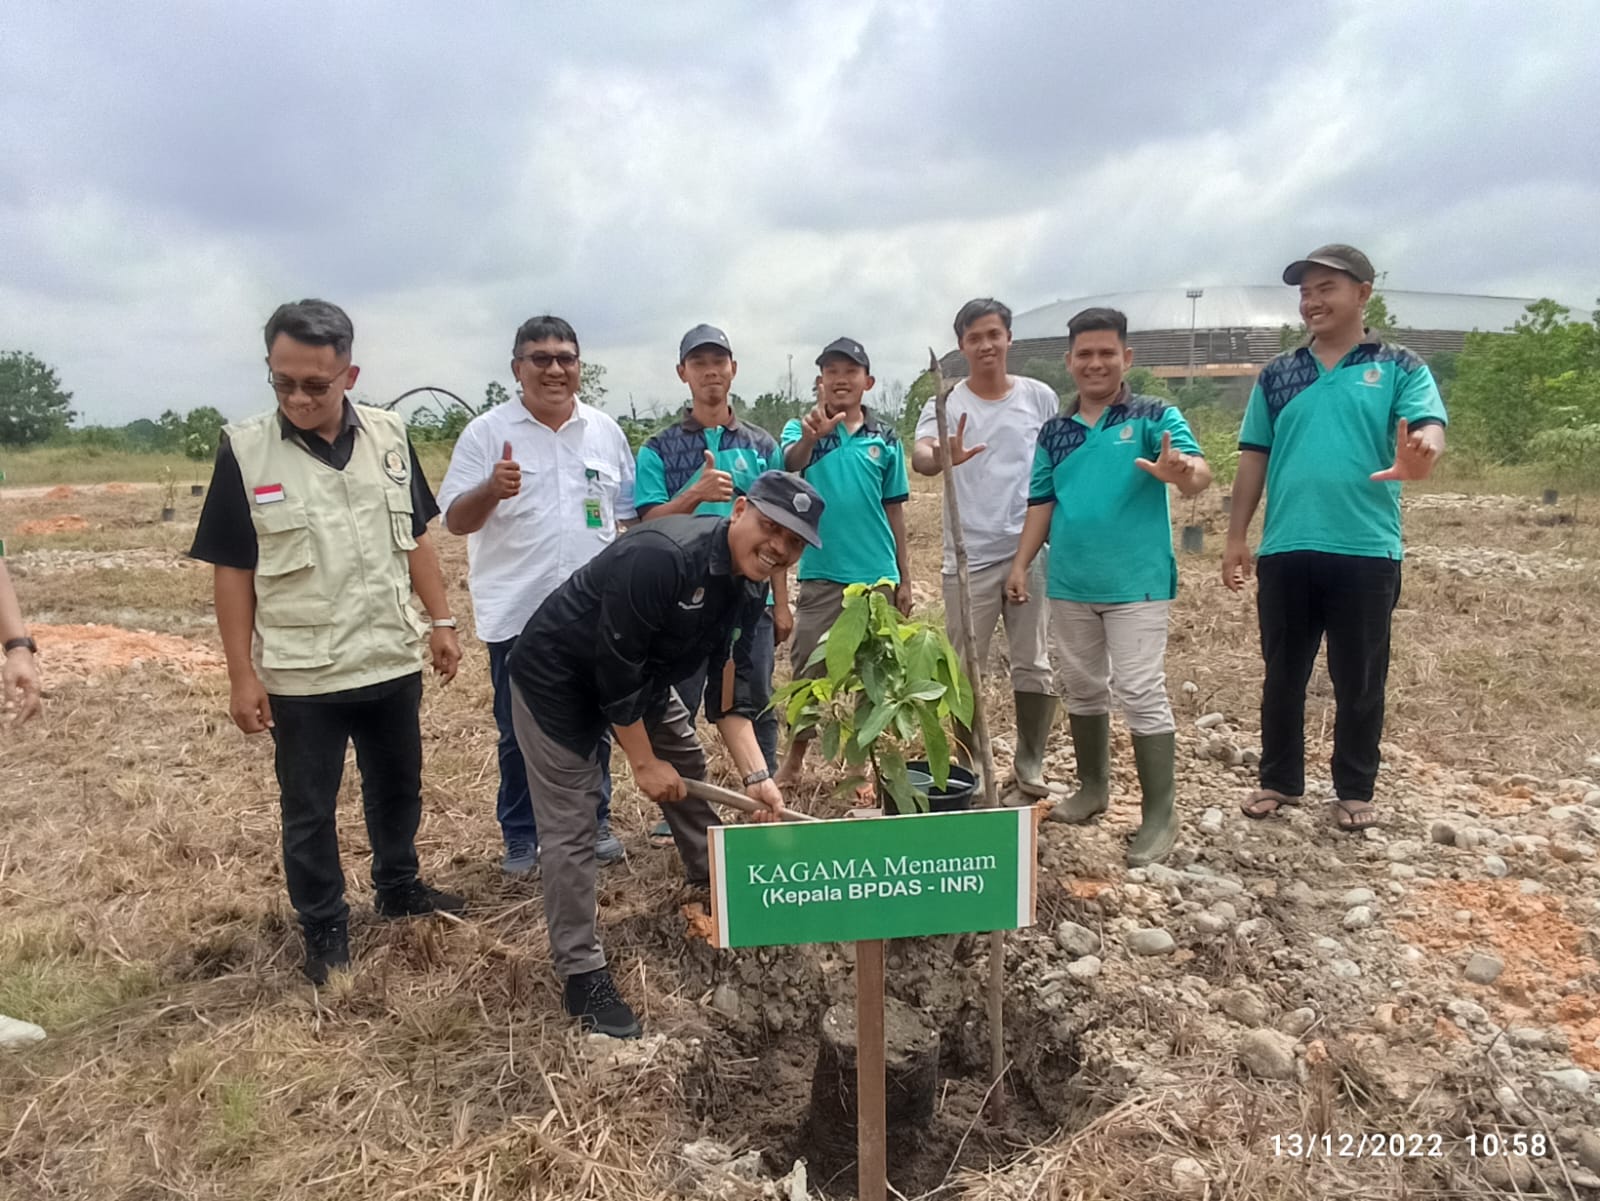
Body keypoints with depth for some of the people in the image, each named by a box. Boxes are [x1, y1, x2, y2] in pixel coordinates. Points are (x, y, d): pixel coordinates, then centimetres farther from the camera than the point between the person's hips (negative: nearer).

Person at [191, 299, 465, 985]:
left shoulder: (389, 437, -2)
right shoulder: (245, 450, -10)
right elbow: (232, 569, -7)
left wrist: (441, 622, 5)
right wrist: (242, 675, -8)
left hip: (392, 660, 3)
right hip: (300, 674, -3)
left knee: (397, 785, 20)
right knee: (308, 810, 10)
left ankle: (399, 887, 42)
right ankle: (324, 929, 29)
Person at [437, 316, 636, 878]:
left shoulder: (605, 432, 6)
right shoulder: (486, 432, -5)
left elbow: (627, 518, 12)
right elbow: (455, 520, -9)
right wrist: (491, 489, -29)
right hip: (517, 614, -2)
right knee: (520, 734, 9)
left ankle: (594, 821, 31)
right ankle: (520, 837, 25)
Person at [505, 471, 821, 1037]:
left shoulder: (750, 586, -8)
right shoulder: (660, 556, -34)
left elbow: (730, 685, -6)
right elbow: (614, 670, -29)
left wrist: (755, 773, -16)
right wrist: (643, 762, -19)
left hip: (640, 678, 8)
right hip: (558, 677, -8)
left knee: (690, 774, 16)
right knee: (571, 830, -6)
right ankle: (581, 973, 6)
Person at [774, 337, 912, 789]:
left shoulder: (885, 439, 3)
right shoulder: (803, 429, -3)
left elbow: (894, 512, 8)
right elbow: (789, 466, -26)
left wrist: (904, 578, 9)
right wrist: (809, 437, -49)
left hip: (876, 576, 2)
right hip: (821, 575, -1)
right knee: (807, 672, 8)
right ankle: (793, 761, 24)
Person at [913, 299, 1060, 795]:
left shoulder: (1040, 397, 3)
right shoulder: (946, 404, -3)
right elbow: (919, 455, -23)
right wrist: (941, 458, -46)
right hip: (969, 558, -1)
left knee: (1034, 665, 8)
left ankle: (1029, 767, 23)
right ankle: (969, 769, 23)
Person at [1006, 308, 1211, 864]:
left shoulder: (1154, 416, -5)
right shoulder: (1054, 431, 8)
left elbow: (1198, 474, -20)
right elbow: (1041, 503, 11)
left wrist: (1181, 471, -43)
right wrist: (1020, 564, 3)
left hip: (1137, 583, -5)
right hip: (1069, 585, 5)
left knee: (1142, 694, -4)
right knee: (1082, 690, 16)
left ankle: (1159, 815, 6)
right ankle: (1093, 787, 33)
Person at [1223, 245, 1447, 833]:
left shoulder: (1400, 368, 2)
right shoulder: (1277, 374, 10)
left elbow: (1428, 427, -14)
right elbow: (1254, 458, 10)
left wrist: (1420, 455, -39)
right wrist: (1236, 537, 5)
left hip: (1366, 551, -2)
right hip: (1285, 551, 2)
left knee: (1360, 680, 8)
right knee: (1283, 675, 11)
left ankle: (1355, 790, 24)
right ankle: (1279, 780, 26)